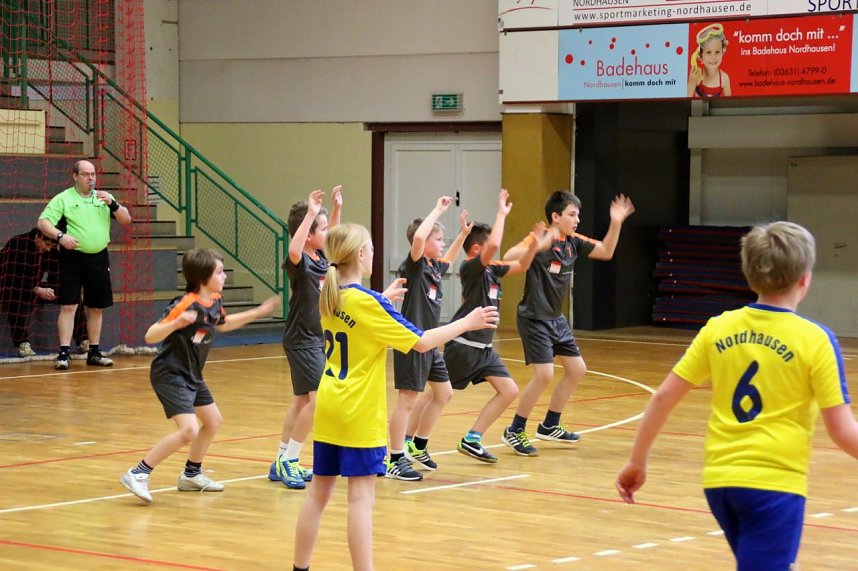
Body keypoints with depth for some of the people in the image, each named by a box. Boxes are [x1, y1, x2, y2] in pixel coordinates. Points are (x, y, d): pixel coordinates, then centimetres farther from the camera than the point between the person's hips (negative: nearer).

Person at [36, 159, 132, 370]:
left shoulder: (103, 198, 12)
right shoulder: (63, 199, -1)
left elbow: (126, 220, 7)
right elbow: (43, 222, -8)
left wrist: (112, 203, -10)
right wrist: (60, 236, -25)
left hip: (99, 258, 4)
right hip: (73, 258, -4)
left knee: (96, 307, 9)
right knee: (69, 305, -10)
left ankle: (94, 352, 18)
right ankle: (63, 353, -9)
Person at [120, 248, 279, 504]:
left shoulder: (214, 301, 3)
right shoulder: (185, 304, -24)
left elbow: (223, 323, 27)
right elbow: (150, 336, -28)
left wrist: (258, 312, 26)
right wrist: (177, 323, -45)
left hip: (191, 375, 10)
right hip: (170, 375, -10)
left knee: (213, 420, 20)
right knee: (189, 430, -22)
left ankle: (191, 475, 37)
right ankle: (137, 474, -16)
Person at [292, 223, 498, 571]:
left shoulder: (329, 298, 5)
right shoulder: (369, 302, -16)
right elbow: (421, 342, -14)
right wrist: (467, 324, -4)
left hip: (328, 409, 7)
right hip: (359, 413, -7)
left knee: (319, 492, 13)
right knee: (361, 497, -6)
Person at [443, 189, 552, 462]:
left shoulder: (491, 269, 9)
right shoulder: (470, 268, -16)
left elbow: (521, 266, 19)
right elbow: (494, 245, -32)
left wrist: (535, 244, 2)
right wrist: (502, 213, -22)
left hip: (483, 347, 9)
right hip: (463, 345, -9)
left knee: (509, 390, 0)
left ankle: (471, 440, 4)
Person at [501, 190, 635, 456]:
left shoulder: (573, 243, 4)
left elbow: (606, 252, 12)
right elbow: (509, 257, -32)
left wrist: (616, 223, -2)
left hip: (556, 319, 9)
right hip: (534, 318, -9)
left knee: (577, 369, 13)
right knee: (544, 374, -17)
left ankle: (549, 425, 26)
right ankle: (514, 431, -2)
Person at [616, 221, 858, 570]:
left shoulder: (718, 328, 4)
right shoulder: (814, 340, -7)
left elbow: (663, 397, 5)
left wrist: (637, 461, 16)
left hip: (719, 479, 6)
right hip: (775, 482, -6)